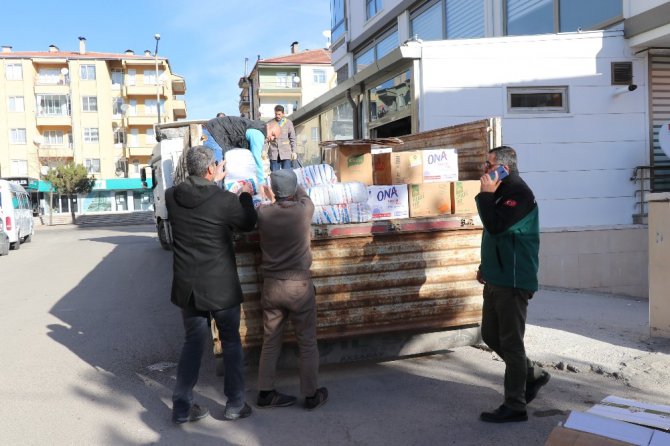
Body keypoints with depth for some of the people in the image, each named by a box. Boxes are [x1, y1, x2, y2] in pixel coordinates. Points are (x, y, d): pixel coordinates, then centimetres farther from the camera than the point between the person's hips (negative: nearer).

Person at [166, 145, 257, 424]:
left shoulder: (171, 197, -5)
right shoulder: (225, 200, -17)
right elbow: (248, 224, 2)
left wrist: (213, 181, 27)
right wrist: (246, 196, 17)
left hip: (187, 286, 4)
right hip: (220, 287, -3)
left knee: (193, 342, 17)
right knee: (231, 342, 14)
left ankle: (182, 407, 20)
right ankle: (235, 404, 22)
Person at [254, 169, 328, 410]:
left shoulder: (263, 213, -8)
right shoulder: (305, 210, -12)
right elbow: (302, 195, 12)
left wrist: (272, 198, 31)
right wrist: (289, 185, 29)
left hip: (271, 286, 3)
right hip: (299, 285, -3)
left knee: (270, 341, 16)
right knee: (307, 343, 11)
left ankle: (265, 393, 25)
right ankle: (311, 395, 21)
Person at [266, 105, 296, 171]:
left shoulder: (288, 123, 7)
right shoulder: (270, 124, 8)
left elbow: (292, 138, 8)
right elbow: (266, 138, 10)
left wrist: (294, 151, 2)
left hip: (286, 153, -1)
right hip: (274, 153, 1)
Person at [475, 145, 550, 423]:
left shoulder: (519, 194, -15)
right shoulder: (502, 192, 17)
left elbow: (496, 226, -28)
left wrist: (486, 194, -17)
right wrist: (487, 266, 20)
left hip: (513, 281, -10)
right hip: (497, 280, 10)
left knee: (510, 342, -3)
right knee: (491, 336, 15)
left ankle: (514, 406, 7)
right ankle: (533, 375, 31)